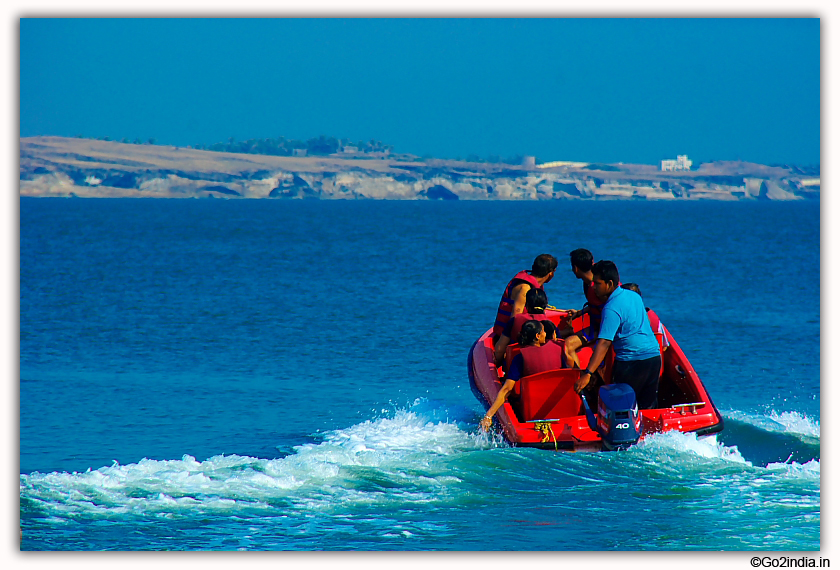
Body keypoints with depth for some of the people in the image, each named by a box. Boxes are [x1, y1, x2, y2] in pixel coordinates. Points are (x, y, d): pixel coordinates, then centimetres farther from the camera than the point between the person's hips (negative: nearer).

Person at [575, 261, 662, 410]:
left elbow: (604, 343, -26)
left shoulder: (612, 309, -17)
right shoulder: (634, 295, 9)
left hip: (631, 362, -8)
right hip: (654, 357, 8)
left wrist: (587, 374, -32)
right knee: (649, 407, 13)